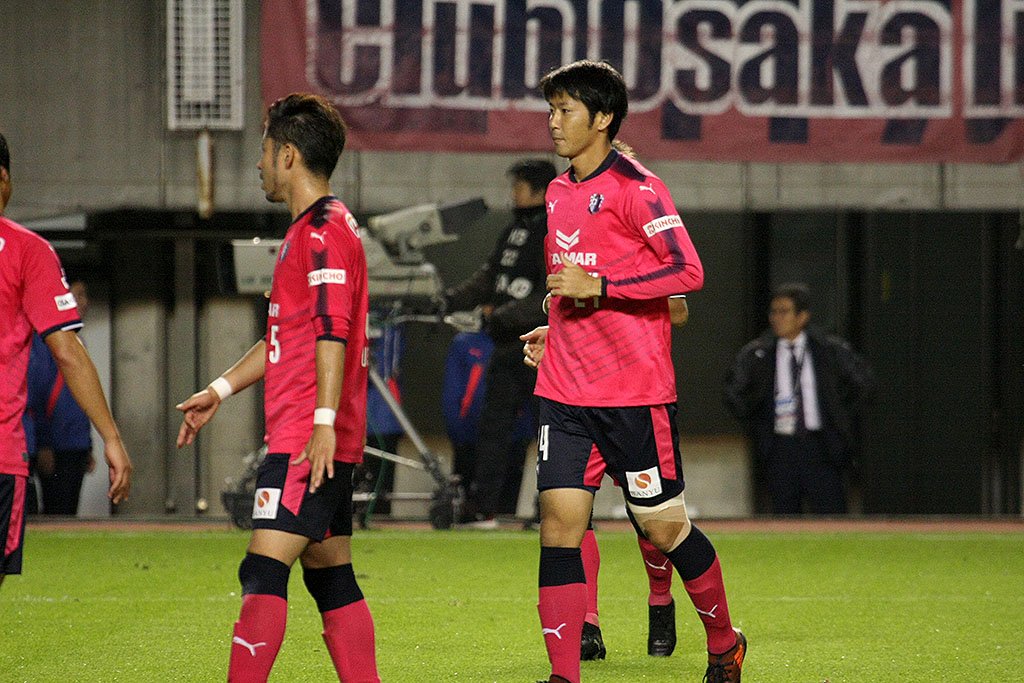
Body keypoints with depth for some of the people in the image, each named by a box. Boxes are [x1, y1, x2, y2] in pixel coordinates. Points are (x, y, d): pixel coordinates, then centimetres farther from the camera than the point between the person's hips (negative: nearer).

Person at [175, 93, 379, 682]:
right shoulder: (315, 228, 22)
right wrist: (221, 391, 30)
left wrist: (323, 422, -26)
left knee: (265, 571, -15)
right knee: (331, 578, 10)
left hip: (310, 440, -10)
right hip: (325, 445, 10)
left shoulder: (323, 230, -11)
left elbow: (333, 331, -21)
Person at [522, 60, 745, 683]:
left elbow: (687, 271, -19)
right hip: (566, 393, 6)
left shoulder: (634, 186, -10)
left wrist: (597, 286, -21)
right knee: (560, 520, -5)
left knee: (663, 525, 3)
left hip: (635, 392, -6)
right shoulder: (558, 193, 13)